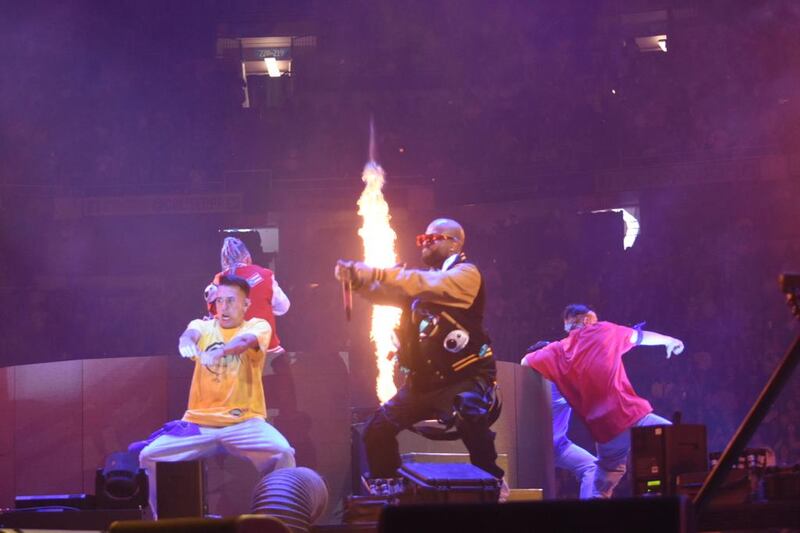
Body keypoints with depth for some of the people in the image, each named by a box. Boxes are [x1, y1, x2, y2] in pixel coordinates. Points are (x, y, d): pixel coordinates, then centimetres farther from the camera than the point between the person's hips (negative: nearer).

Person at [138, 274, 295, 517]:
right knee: (149, 456, -15)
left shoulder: (258, 326, 2)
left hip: (244, 422, -2)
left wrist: (218, 352, -45)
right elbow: (190, 334, -17)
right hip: (199, 422, 3)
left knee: (282, 453, -30)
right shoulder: (203, 325, 9)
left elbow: (245, 341, -23)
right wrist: (187, 342, -43)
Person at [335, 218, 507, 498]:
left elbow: (429, 286, -26)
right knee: (377, 430, 6)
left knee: (472, 424, -36)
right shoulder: (423, 278, 18)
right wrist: (357, 278, -15)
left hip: (466, 378, -8)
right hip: (423, 380, 8)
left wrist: (376, 272, -31)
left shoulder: (466, 274, -8)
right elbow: (384, 293, 6)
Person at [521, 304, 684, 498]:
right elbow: (641, 336, 22)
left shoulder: (558, 352, 11)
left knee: (600, 493, 17)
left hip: (605, 432, 4)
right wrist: (670, 341, 40)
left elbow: (526, 362, 20)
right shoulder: (603, 331, 7)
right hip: (633, 417, -4)